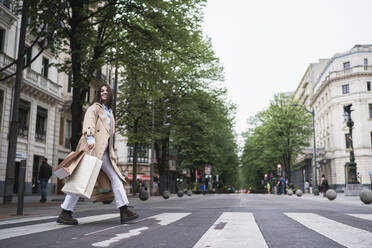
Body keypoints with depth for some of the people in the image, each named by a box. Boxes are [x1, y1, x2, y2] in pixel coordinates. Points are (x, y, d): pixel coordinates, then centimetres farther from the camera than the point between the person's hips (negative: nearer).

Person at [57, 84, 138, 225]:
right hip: (92, 147, -8)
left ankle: (124, 212, -3)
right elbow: (89, 123, -14)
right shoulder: (94, 108, 5)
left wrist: (111, 152, 23)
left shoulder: (109, 112, 28)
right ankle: (64, 213, -4)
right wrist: (90, 138, -32)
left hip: (103, 151, 8)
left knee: (115, 177, 0)